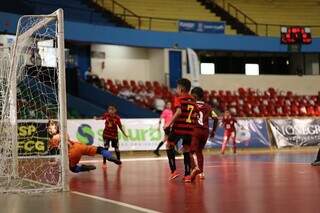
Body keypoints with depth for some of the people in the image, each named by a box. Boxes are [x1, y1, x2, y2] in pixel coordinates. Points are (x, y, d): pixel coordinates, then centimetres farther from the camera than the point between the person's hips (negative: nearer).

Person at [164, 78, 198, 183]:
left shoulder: (179, 99, -5)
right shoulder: (193, 101, 13)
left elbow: (179, 111, -21)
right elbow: (196, 116, 14)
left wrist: (169, 123, -19)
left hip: (179, 127, -5)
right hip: (190, 129, 5)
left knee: (169, 146, 12)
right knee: (186, 151, 13)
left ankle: (174, 170, 1)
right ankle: (187, 175, 9)